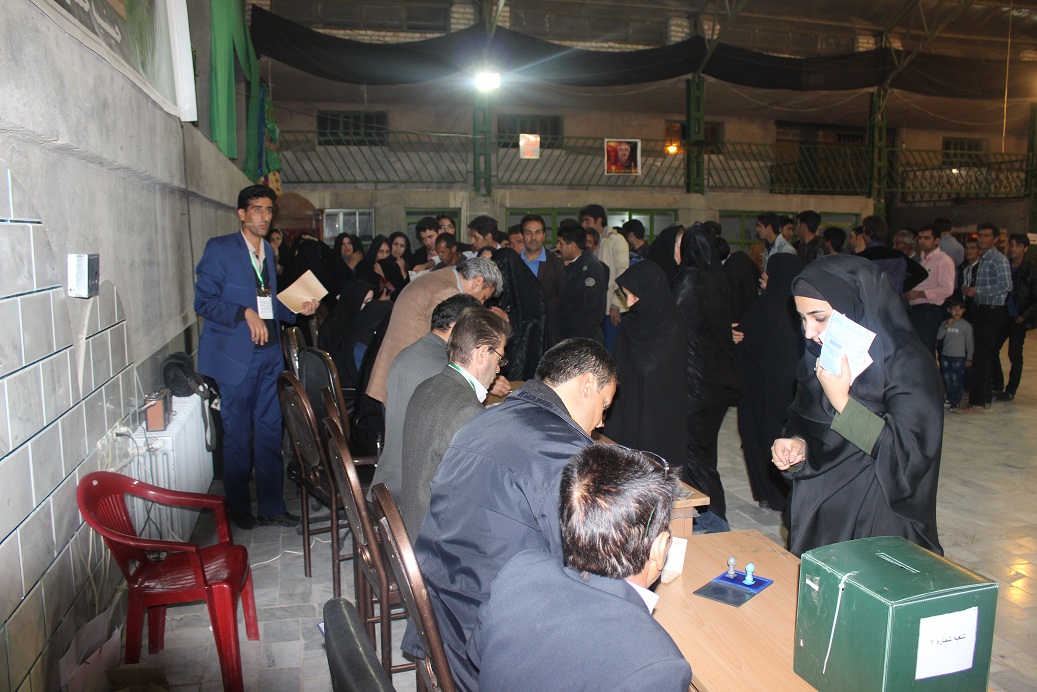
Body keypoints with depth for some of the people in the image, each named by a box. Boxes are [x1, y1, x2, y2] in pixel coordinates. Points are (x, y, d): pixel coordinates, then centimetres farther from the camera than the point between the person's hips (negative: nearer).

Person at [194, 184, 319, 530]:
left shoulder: (268, 250, 16)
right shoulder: (220, 248, -4)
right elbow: (203, 302, -9)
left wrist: (298, 308, 6)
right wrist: (246, 313, -20)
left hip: (269, 353, 6)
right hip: (236, 355, -6)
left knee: (270, 432, 8)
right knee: (238, 434, 4)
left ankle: (271, 505, 18)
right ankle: (238, 508, 19)